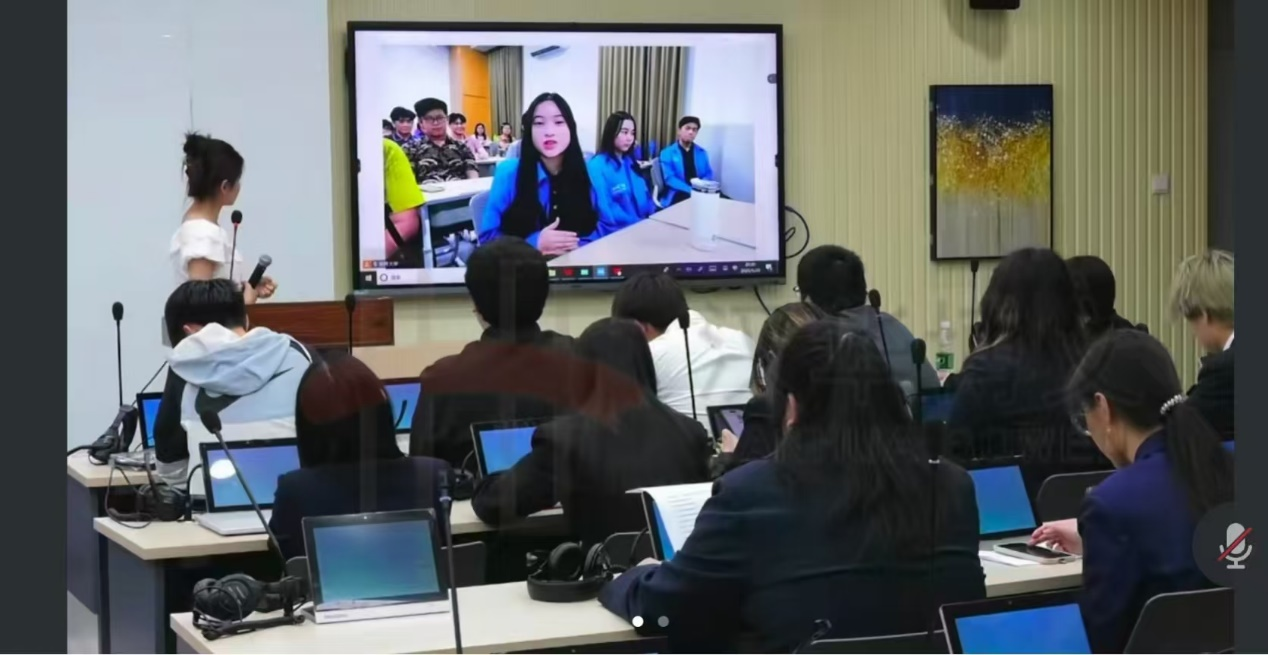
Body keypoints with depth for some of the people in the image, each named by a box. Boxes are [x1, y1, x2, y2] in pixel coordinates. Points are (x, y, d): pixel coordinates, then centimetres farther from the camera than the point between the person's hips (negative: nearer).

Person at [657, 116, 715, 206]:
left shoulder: (702, 152, 19)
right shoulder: (667, 153, 5)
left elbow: (709, 174, 14)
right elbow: (669, 179, -6)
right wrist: (691, 190, -20)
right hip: (678, 194, -4)